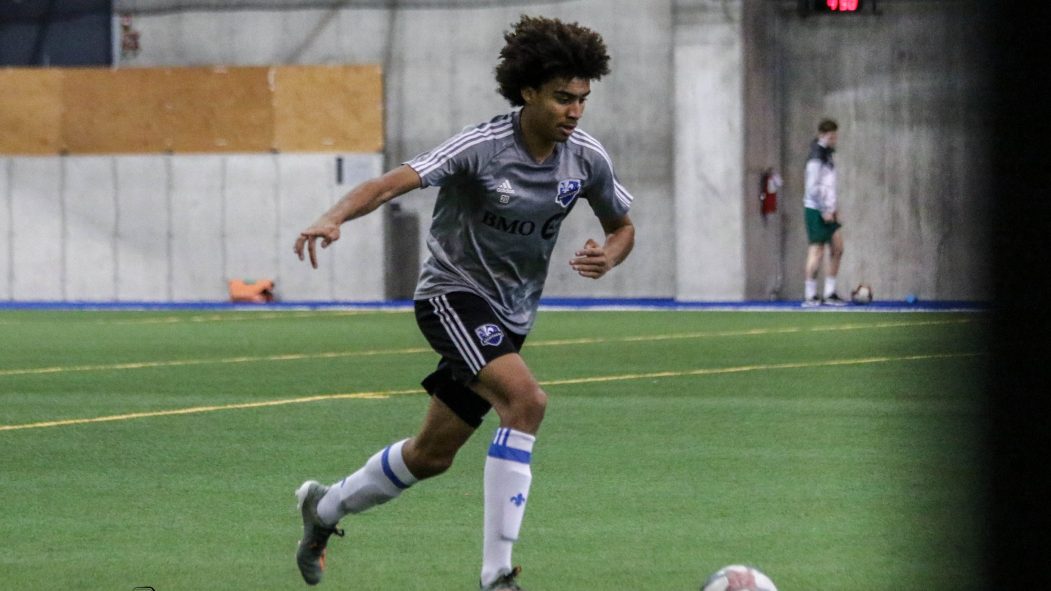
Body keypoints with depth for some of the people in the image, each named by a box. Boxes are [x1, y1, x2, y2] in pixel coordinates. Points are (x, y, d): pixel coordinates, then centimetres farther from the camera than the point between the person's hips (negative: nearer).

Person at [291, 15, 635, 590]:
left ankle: (325, 507, 43)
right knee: (526, 398, -30)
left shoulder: (587, 158, -5)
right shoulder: (483, 146, -23)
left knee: (432, 455, 15)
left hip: (510, 314, 7)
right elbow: (393, 182, -33)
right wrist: (333, 218, -52)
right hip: (453, 292, -7)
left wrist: (606, 256, -14)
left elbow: (622, 226, 11)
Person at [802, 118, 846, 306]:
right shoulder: (816, 158, -14)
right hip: (816, 211, -9)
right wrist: (825, 210, -19)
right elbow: (813, 187, -20)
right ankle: (810, 296, -2)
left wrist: (834, 207, 16)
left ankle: (830, 293, 11)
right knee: (816, 252, -7)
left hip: (827, 211, 9)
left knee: (837, 249, 7)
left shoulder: (827, 155, 15)